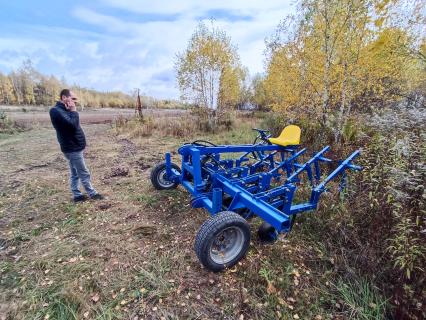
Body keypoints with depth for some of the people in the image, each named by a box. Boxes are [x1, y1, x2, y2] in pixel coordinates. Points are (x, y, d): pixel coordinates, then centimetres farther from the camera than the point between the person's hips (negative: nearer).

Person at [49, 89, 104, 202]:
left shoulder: (64, 110, 13)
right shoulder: (56, 111, -17)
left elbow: (73, 125, 15)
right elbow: (72, 125, -28)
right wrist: (74, 111, -18)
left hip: (74, 147, 10)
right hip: (72, 148, -10)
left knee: (75, 173, 14)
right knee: (84, 174, 1)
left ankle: (77, 195, 24)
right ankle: (92, 193, 13)